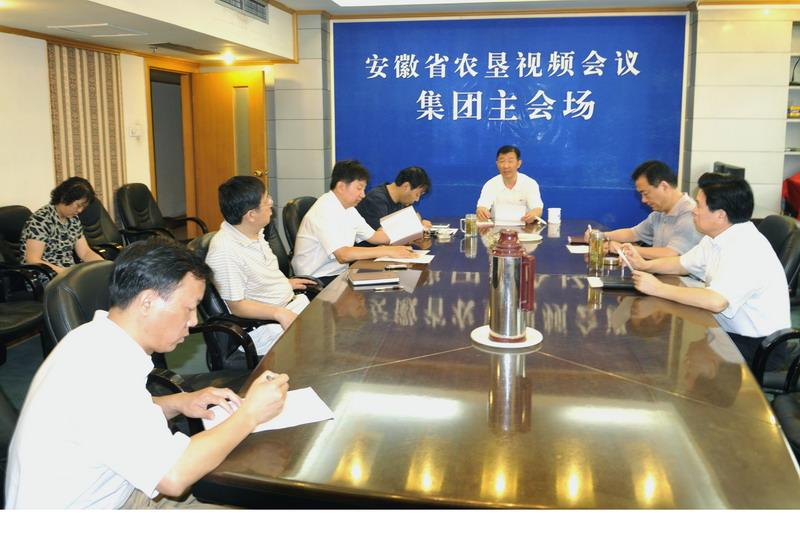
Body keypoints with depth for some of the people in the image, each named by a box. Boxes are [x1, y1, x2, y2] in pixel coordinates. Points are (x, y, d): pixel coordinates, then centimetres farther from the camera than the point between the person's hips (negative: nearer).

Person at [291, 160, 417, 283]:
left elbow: (373, 236, 14)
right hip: (317, 281, -9)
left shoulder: (348, 208, 9)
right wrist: (388, 251, -28)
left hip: (338, 273, 9)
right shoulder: (325, 210, -20)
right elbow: (343, 255, -29)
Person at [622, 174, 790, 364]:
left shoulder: (746, 248, -25)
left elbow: (716, 301, -37)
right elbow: (682, 264, 19)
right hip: (730, 333, 8)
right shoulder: (717, 238, 4)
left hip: (758, 347, -8)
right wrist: (644, 265, 1)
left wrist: (658, 288, -27)